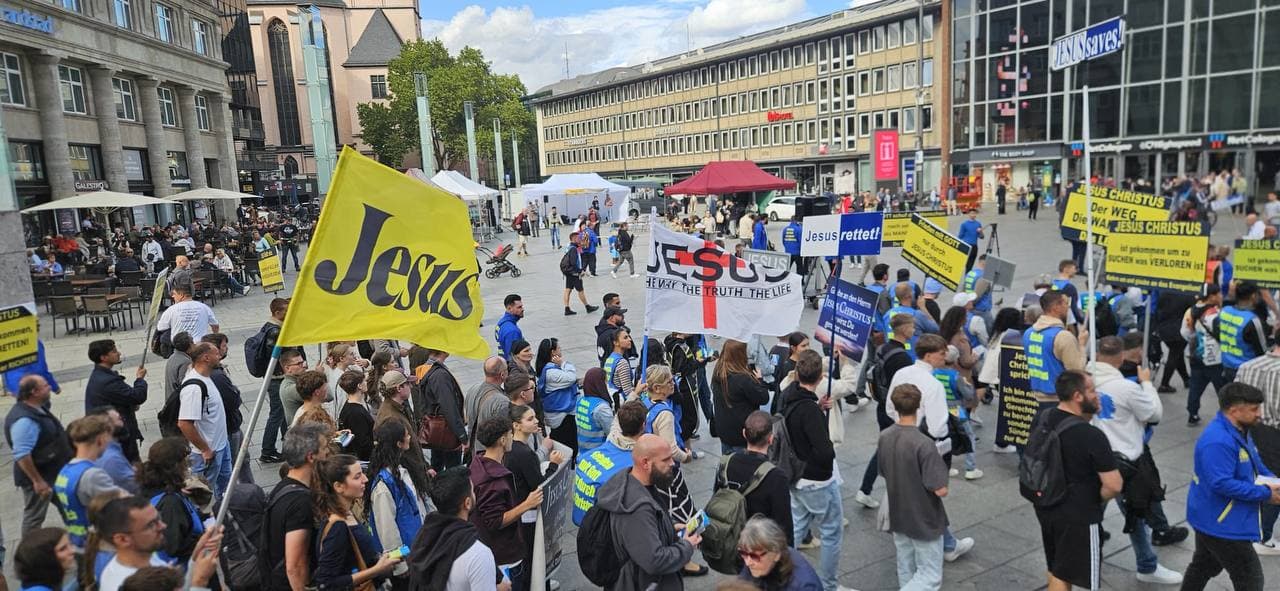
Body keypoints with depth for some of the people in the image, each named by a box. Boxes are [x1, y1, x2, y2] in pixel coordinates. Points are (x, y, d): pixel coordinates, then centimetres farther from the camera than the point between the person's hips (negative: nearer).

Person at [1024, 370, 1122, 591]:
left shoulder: (1041, 419, -3)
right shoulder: (1091, 436, -25)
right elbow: (1114, 485, -24)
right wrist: (1097, 499, -5)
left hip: (1045, 507, 7)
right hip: (1078, 516, -7)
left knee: (1056, 571, 23)